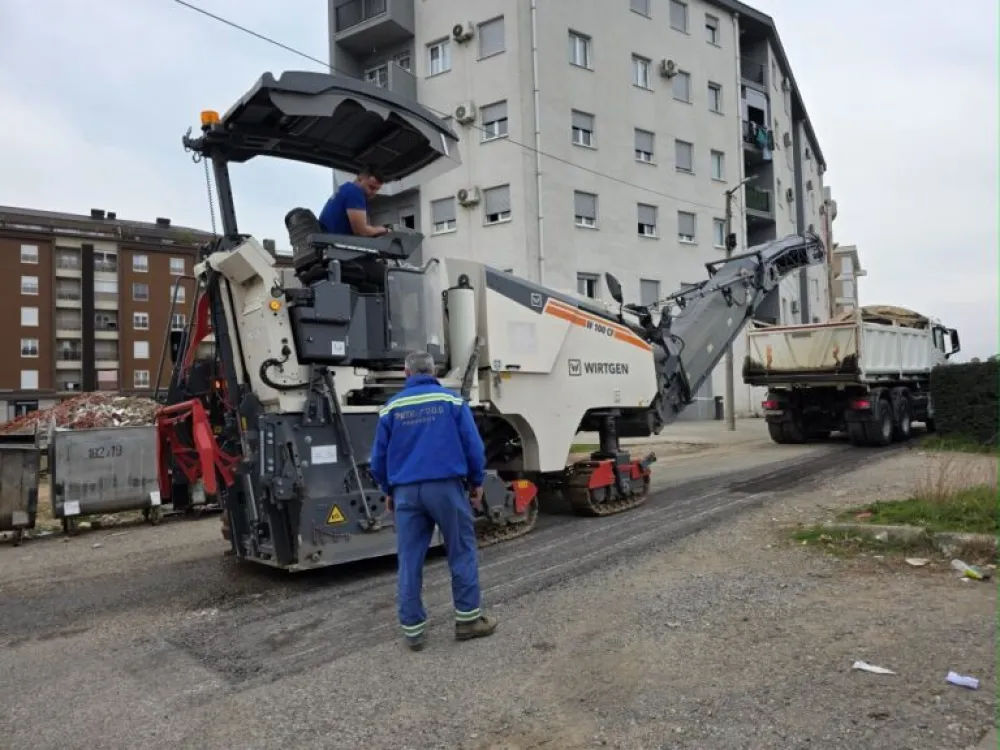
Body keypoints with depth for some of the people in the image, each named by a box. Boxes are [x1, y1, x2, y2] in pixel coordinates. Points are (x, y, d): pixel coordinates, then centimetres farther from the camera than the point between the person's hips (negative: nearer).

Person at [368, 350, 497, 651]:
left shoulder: (392, 407, 6)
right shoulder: (452, 400, 0)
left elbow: (379, 457, 8)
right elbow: (473, 446, -3)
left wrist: (388, 491, 22)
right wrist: (477, 483, 9)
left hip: (406, 491, 2)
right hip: (446, 486, -2)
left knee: (409, 561, 7)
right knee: (462, 553, 10)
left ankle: (412, 629, 12)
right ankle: (468, 619, 14)